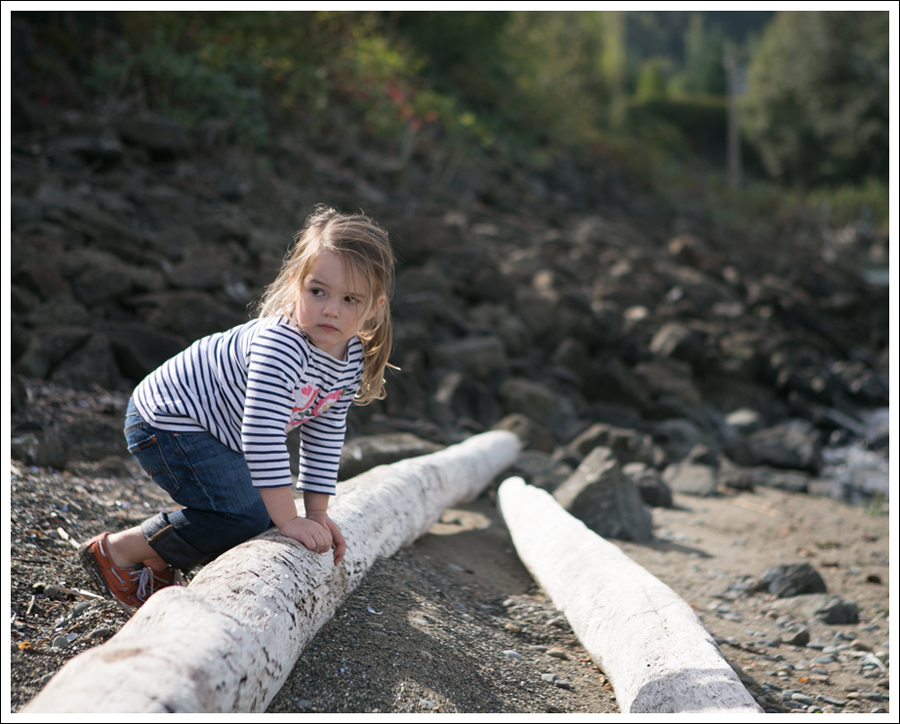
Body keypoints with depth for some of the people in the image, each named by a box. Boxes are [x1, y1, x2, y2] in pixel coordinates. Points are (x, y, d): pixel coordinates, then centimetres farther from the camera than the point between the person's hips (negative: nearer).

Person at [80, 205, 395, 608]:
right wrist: (289, 520, -34)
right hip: (166, 418, -9)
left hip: (220, 431, 9)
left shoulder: (353, 358, -6)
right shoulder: (279, 344, -33)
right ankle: (118, 550, -4)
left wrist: (317, 513, 3)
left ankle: (158, 561, 22)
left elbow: (324, 436, 5)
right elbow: (263, 434, -37)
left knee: (266, 510, 10)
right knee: (245, 516, -20)